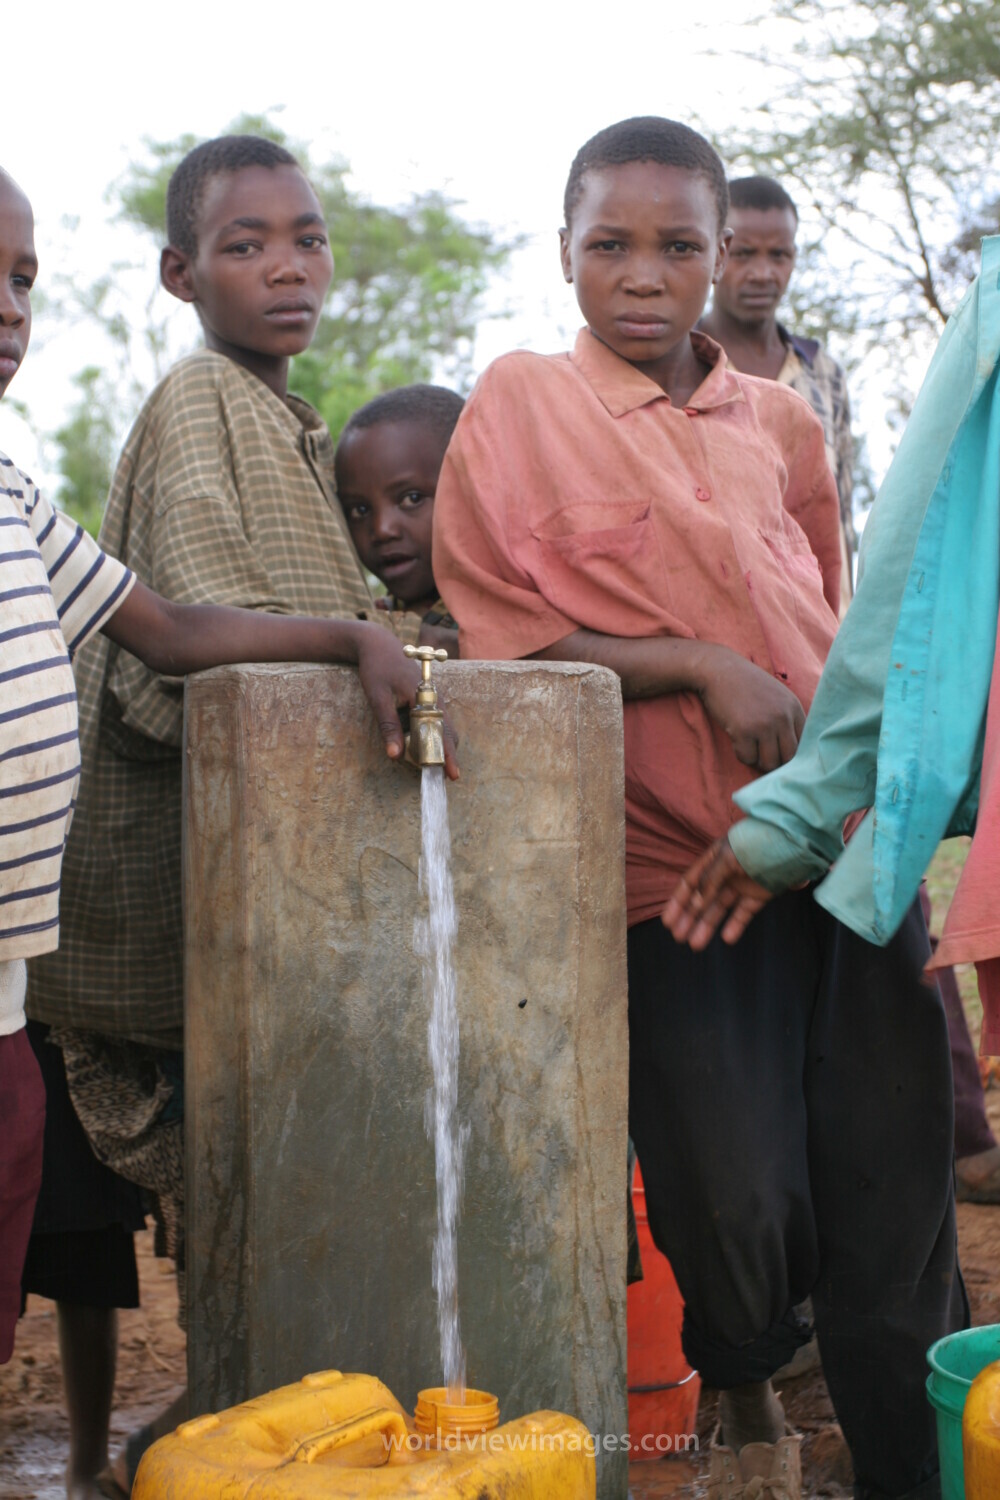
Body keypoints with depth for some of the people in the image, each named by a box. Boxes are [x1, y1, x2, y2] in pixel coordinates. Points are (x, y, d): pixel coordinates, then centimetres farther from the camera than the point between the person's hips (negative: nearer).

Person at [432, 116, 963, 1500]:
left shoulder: (781, 421, 12)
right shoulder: (520, 408, 1)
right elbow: (503, 636, -4)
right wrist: (699, 670, -14)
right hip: (676, 857, -3)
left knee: (893, 1190, 1)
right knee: (735, 1201, -5)